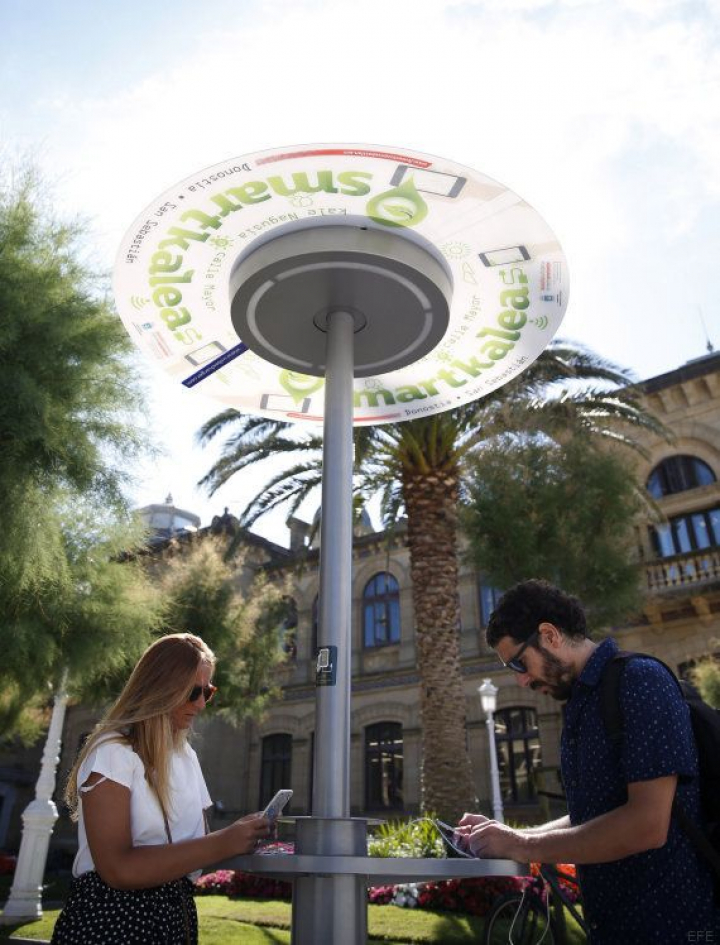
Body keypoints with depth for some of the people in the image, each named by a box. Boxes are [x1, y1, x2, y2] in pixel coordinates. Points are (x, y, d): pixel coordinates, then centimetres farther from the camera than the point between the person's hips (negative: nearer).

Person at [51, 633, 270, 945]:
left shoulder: (186, 756, 8)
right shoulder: (112, 752, -16)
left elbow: (195, 842, 10)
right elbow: (118, 869, -24)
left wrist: (239, 835, -10)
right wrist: (222, 843, -26)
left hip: (177, 916, 7)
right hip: (110, 919, -7)